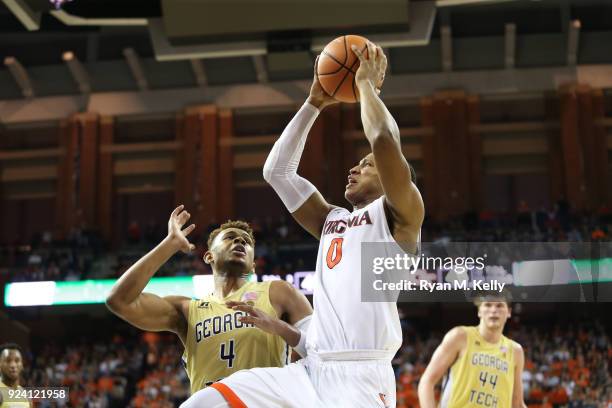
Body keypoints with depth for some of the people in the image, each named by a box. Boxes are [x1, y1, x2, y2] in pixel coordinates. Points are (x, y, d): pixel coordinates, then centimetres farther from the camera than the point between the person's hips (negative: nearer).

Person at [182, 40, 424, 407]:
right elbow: (277, 171, 27)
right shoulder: (332, 221, 26)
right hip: (309, 370, 6)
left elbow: (384, 140, -9)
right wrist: (314, 104, 26)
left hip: (361, 377, -6)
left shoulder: (398, 215, 8)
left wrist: (367, 84, 7)